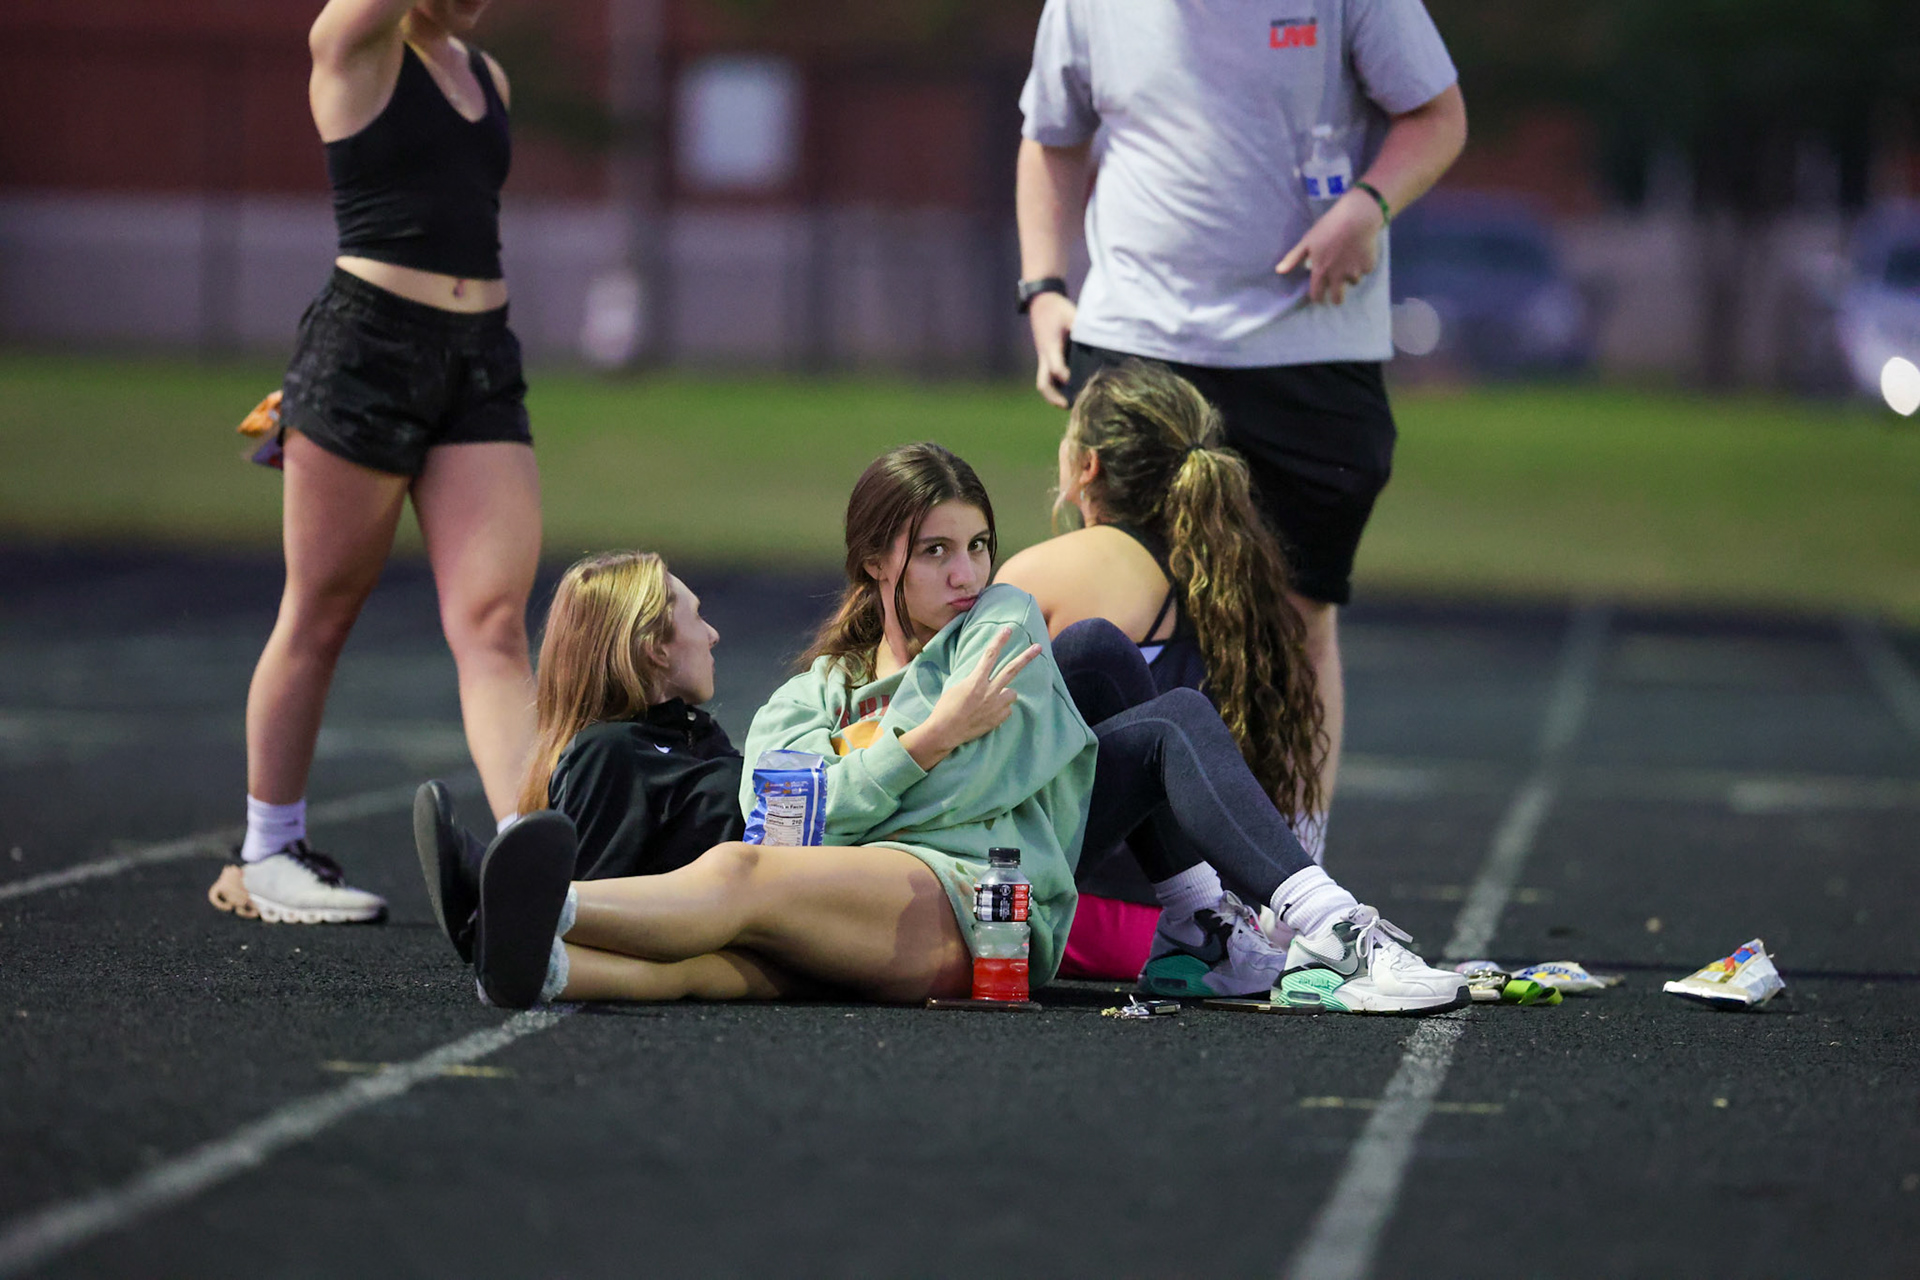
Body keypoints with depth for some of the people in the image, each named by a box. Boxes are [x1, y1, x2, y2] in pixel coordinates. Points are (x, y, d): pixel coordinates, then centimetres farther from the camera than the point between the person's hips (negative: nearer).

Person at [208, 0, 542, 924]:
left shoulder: (486, 77, 17)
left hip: (482, 362, 6)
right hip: (366, 351, -6)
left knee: (494, 624, -6)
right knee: (321, 615, 3)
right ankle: (266, 855, 17)